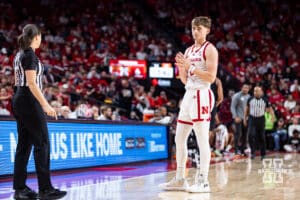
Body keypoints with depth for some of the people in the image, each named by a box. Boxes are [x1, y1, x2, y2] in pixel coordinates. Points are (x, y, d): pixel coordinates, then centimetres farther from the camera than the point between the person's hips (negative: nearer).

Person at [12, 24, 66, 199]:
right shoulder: (30, 55, -13)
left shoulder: (19, 55, 14)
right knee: (42, 143, -6)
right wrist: (45, 105, -23)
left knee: (24, 144, 9)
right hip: (30, 101, -9)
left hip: (19, 100, 9)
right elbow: (31, 83, -20)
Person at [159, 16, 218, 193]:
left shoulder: (210, 49, -5)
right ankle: (180, 180, 16)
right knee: (179, 138, 9)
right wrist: (181, 67, 1)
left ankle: (203, 181, -4)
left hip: (202, 95, -9)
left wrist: (190, 66, -17)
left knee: (202, 140, -8)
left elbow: (211, 77, -15)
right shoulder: (189, 51, 18)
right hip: (189, 95, 9)